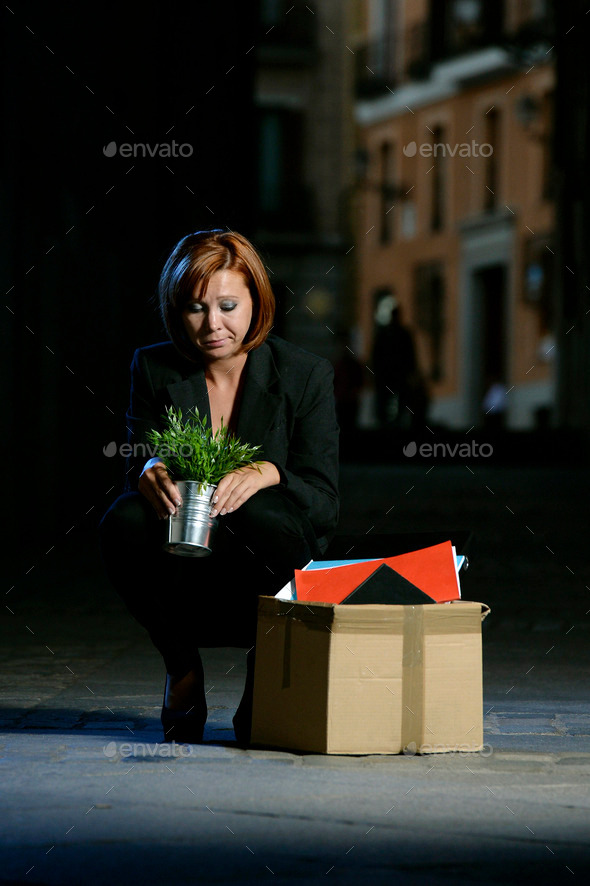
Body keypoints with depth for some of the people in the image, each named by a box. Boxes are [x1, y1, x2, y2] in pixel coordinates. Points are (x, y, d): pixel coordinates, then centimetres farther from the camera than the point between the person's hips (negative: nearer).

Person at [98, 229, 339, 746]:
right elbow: (139, 466, 0)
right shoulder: (153, 369, 4)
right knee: (125, 520, -30)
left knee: (265, 517, -35)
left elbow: (324, 503, -7)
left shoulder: (307, 376, -2)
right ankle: (182, 668, -4)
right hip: (182, 581, 2)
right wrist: (150, 472, -25)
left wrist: (268, 474, -29)